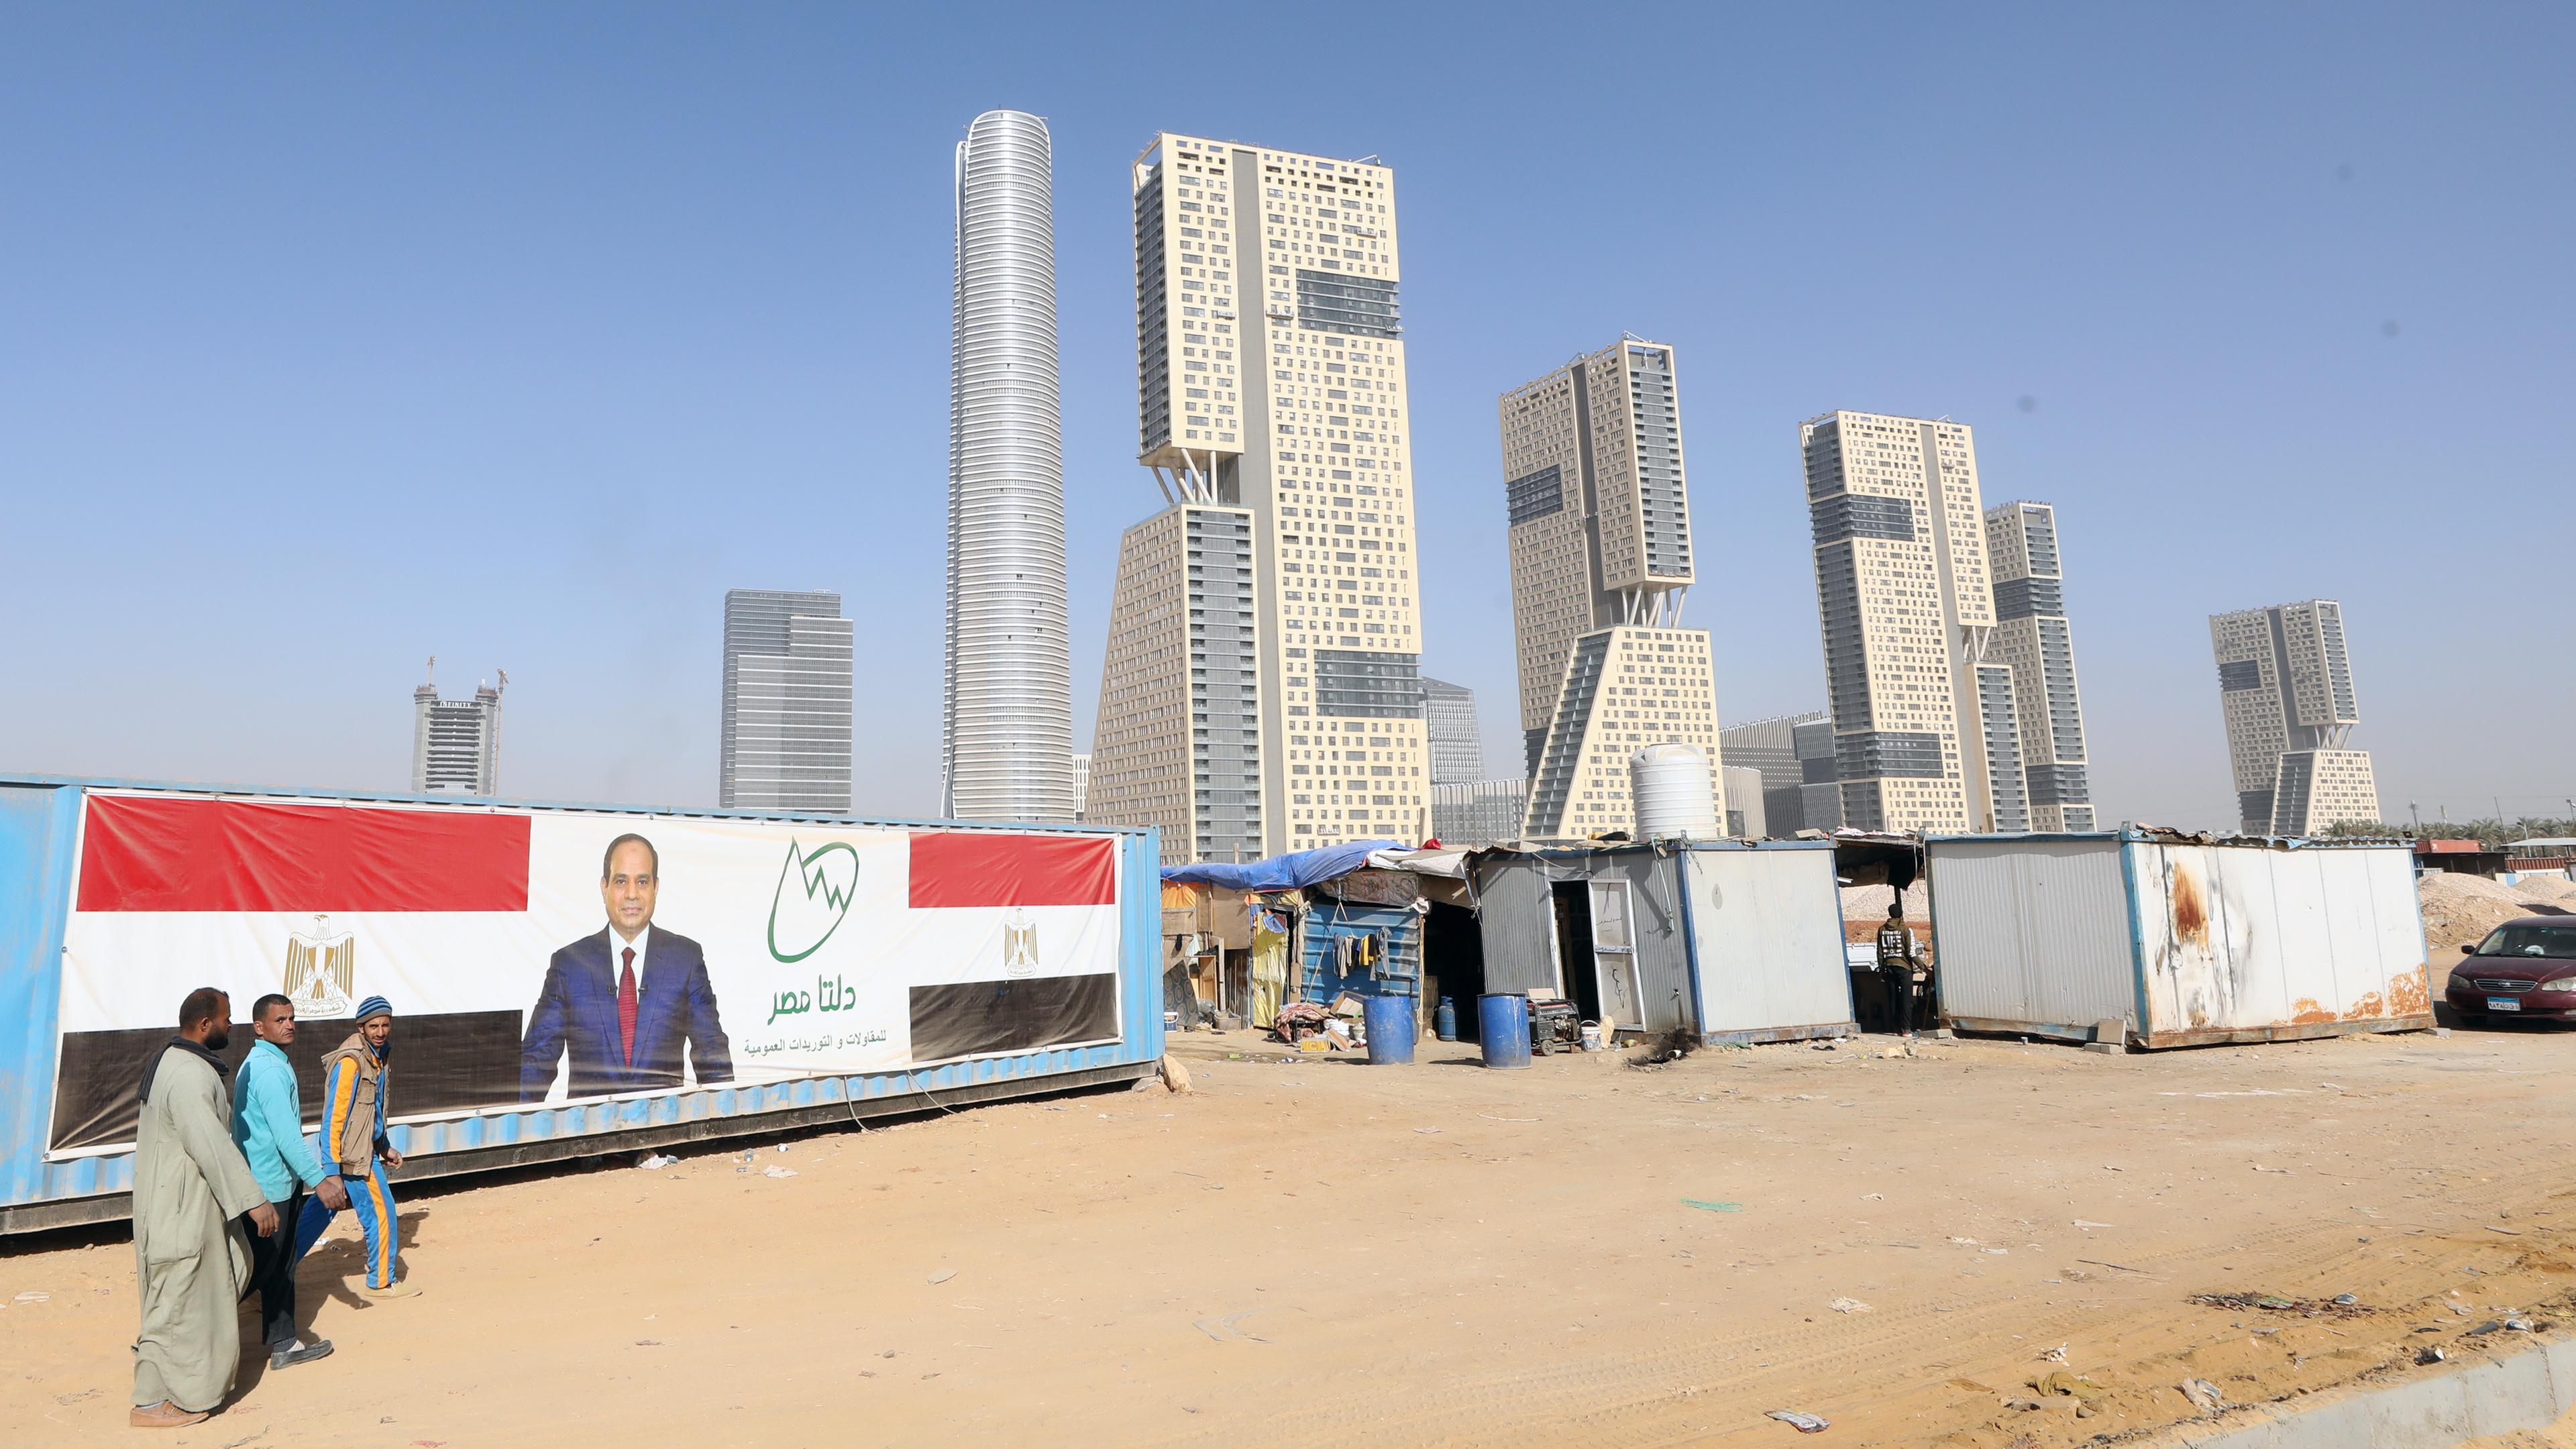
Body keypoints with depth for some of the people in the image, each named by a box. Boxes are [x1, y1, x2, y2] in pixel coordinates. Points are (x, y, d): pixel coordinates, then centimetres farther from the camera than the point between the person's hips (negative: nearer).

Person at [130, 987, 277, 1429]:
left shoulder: (173, 1059, 8)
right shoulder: (190, 1076, -26)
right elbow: (212, 1145, -29)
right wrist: (253, 1200, -26)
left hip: (184, 1198, 10)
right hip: (183, 1205, -10)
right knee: (178, 1297, 0)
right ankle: (152, 1403, 11)